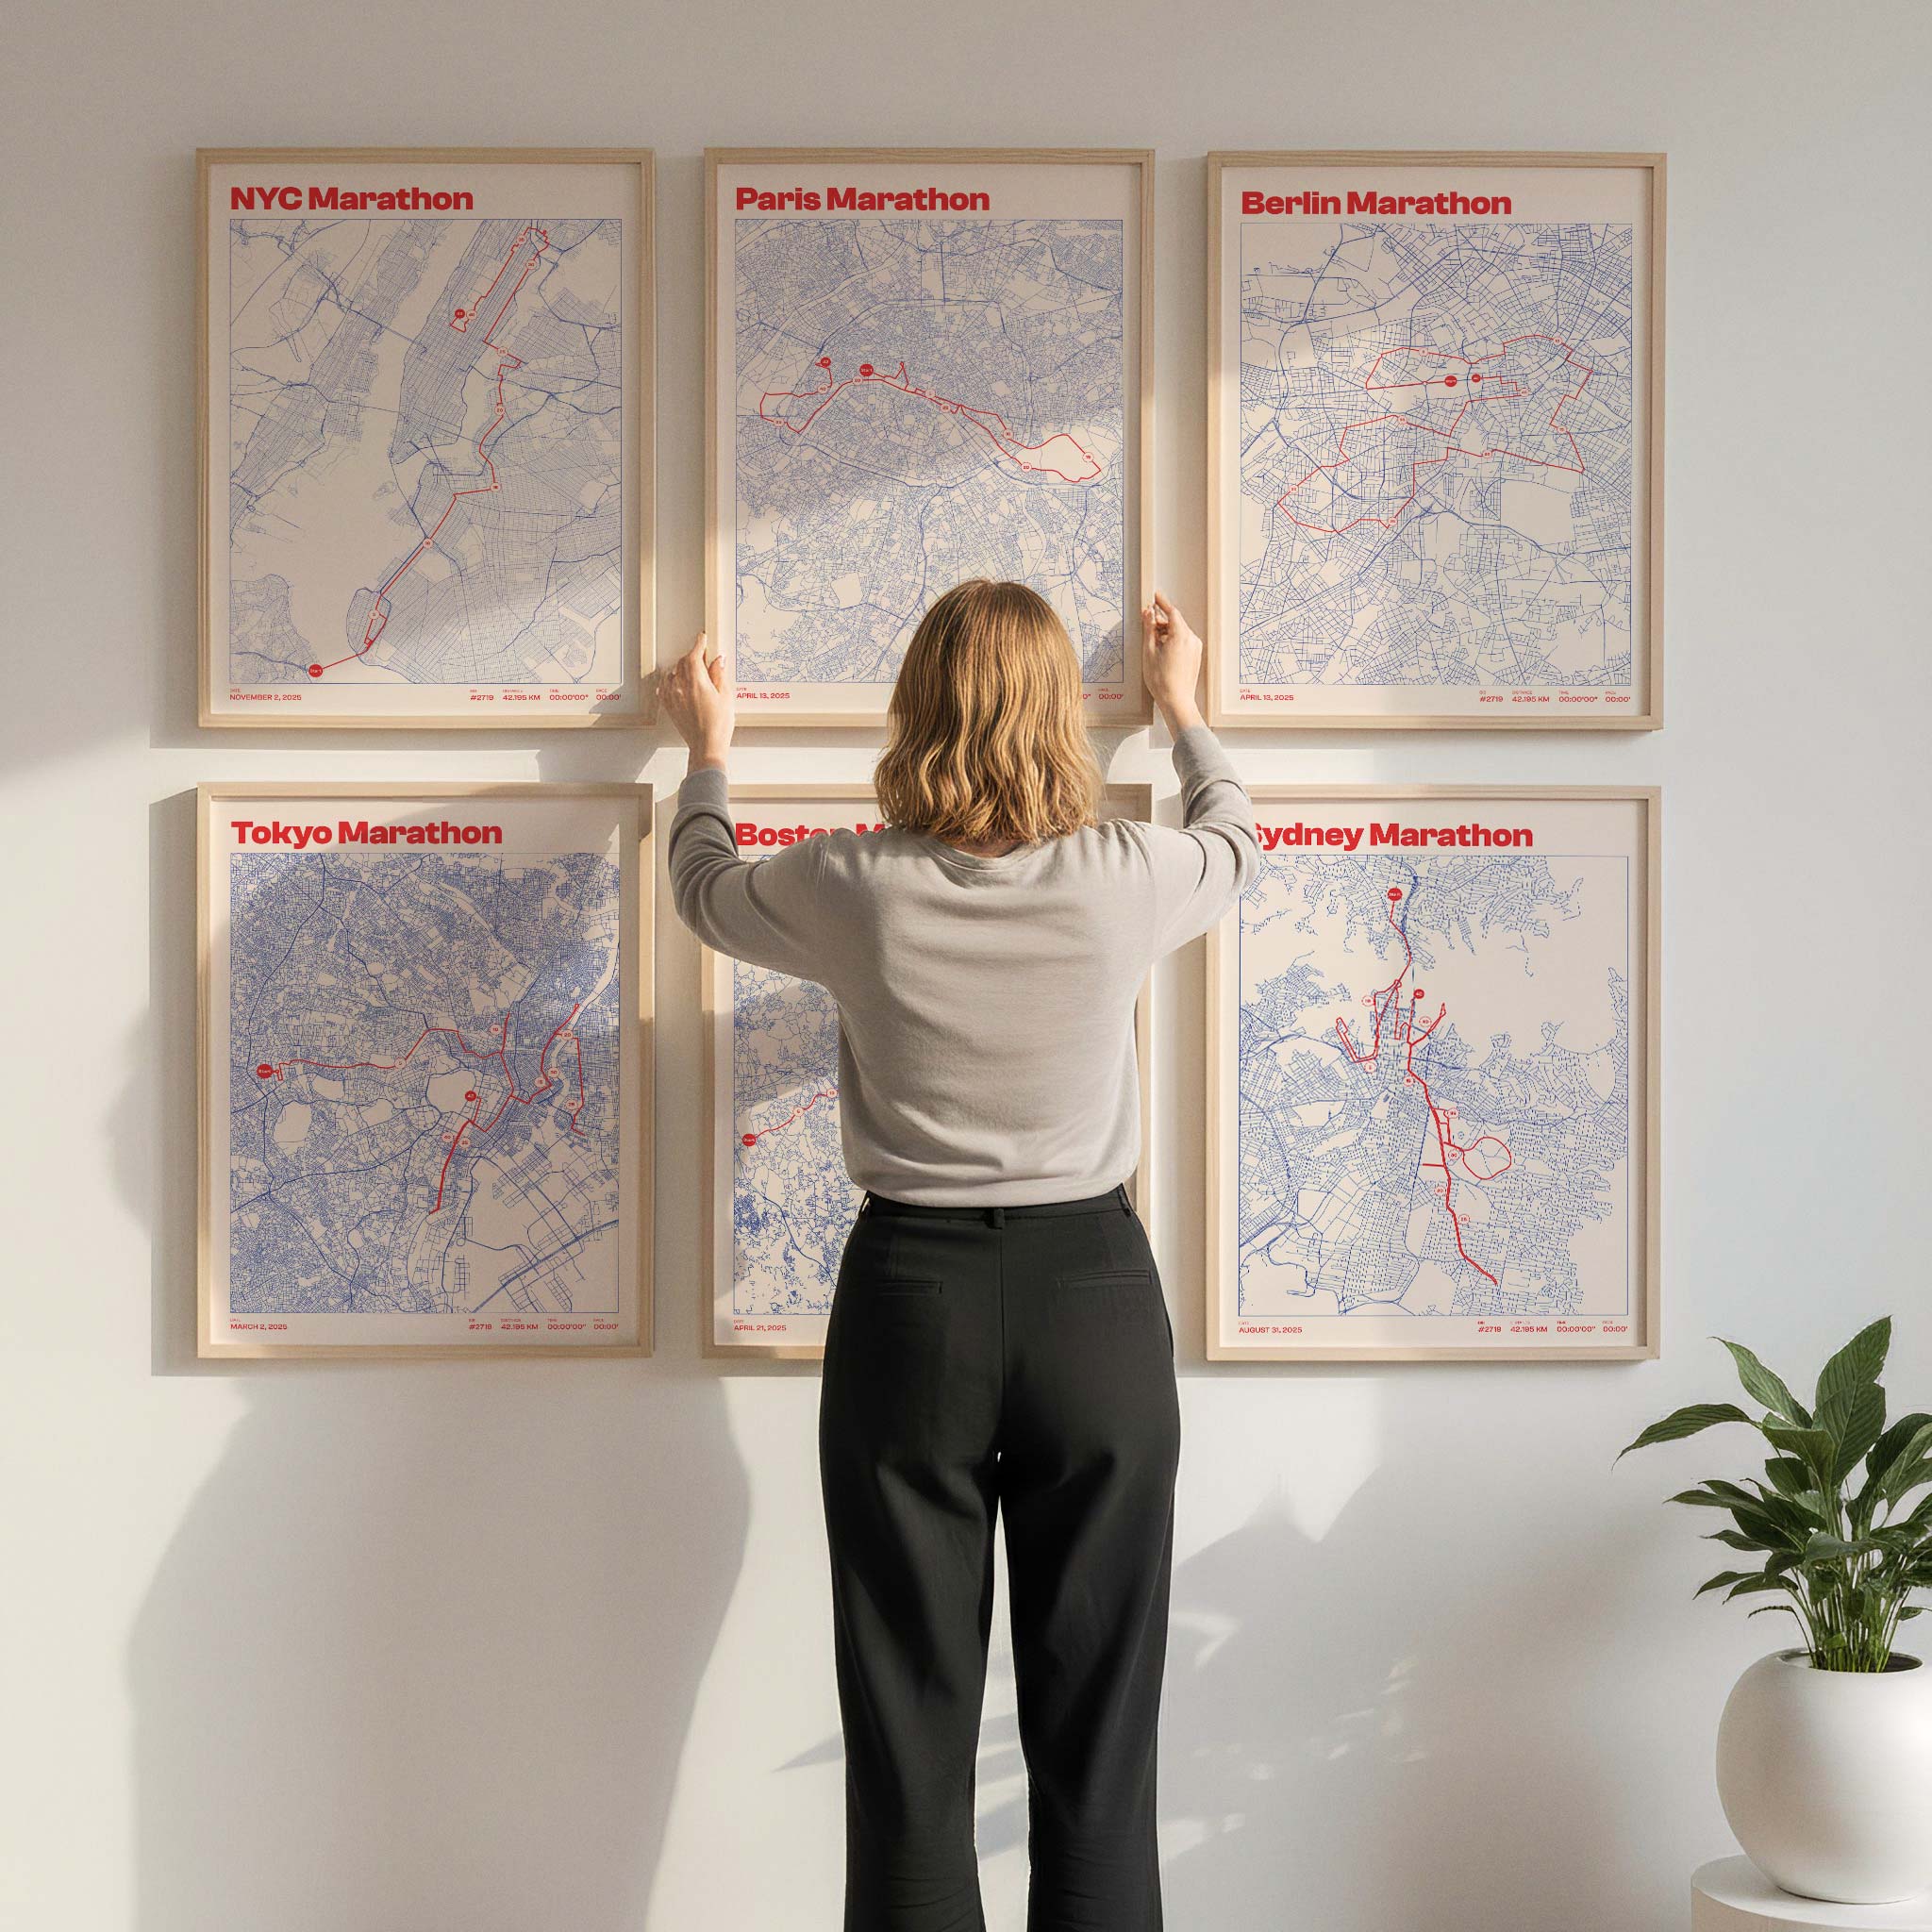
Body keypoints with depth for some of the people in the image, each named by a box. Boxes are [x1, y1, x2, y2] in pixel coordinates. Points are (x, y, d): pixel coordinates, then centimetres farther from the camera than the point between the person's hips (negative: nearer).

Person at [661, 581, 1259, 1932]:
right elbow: (1235, 838, 17)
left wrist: (708, 751, 33)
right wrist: (1185, 708, 36)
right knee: (1097, 1730, 8)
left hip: (912, 1297, 0)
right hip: (1096, 1299, 0)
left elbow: (706, 887, 15)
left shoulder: (855, 888, -8)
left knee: (911, 1732, 8)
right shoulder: (1123, 881, -8)